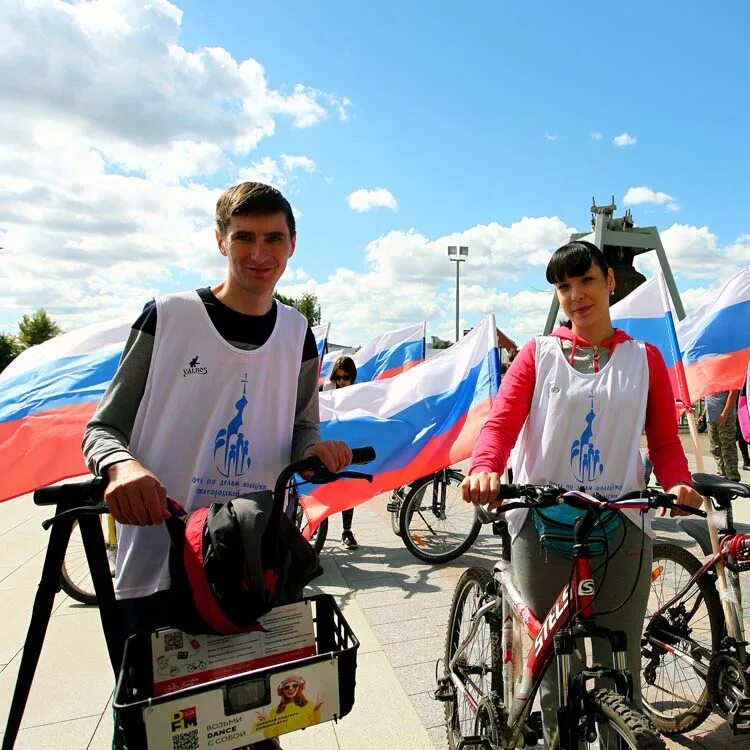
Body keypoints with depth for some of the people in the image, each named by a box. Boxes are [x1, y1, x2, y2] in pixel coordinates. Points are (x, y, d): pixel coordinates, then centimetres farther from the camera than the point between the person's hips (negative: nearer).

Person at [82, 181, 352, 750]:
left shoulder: (299, 336, 5)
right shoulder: (167, 317, -5)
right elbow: (103, 428, -2)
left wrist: (316, 450, -10)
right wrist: (122, 465, -24)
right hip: (158, 561, -2)